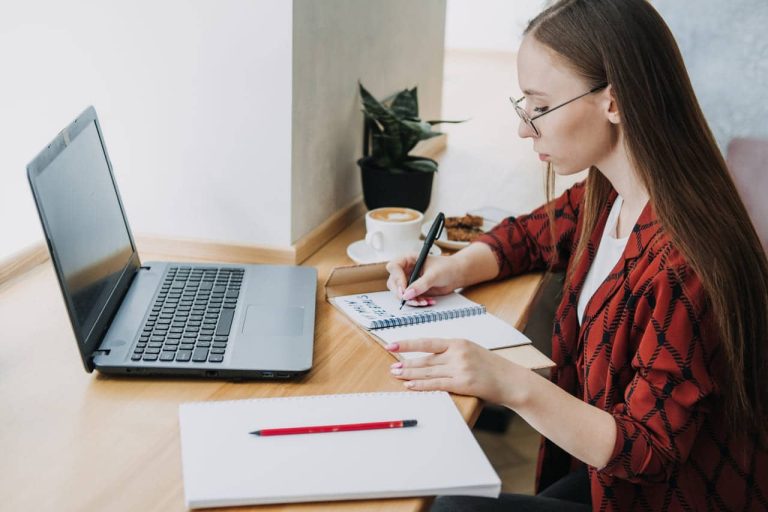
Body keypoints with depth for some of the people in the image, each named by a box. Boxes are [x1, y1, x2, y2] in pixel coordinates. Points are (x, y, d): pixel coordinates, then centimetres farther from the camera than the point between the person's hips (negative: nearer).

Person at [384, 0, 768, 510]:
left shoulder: (683, 266, -29)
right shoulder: (605, 197, -5)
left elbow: (646, 451, -22)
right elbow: (528, 233, 16)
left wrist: (513, 385, -34)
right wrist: (458, 266, -4)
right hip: (607, 468, 7)